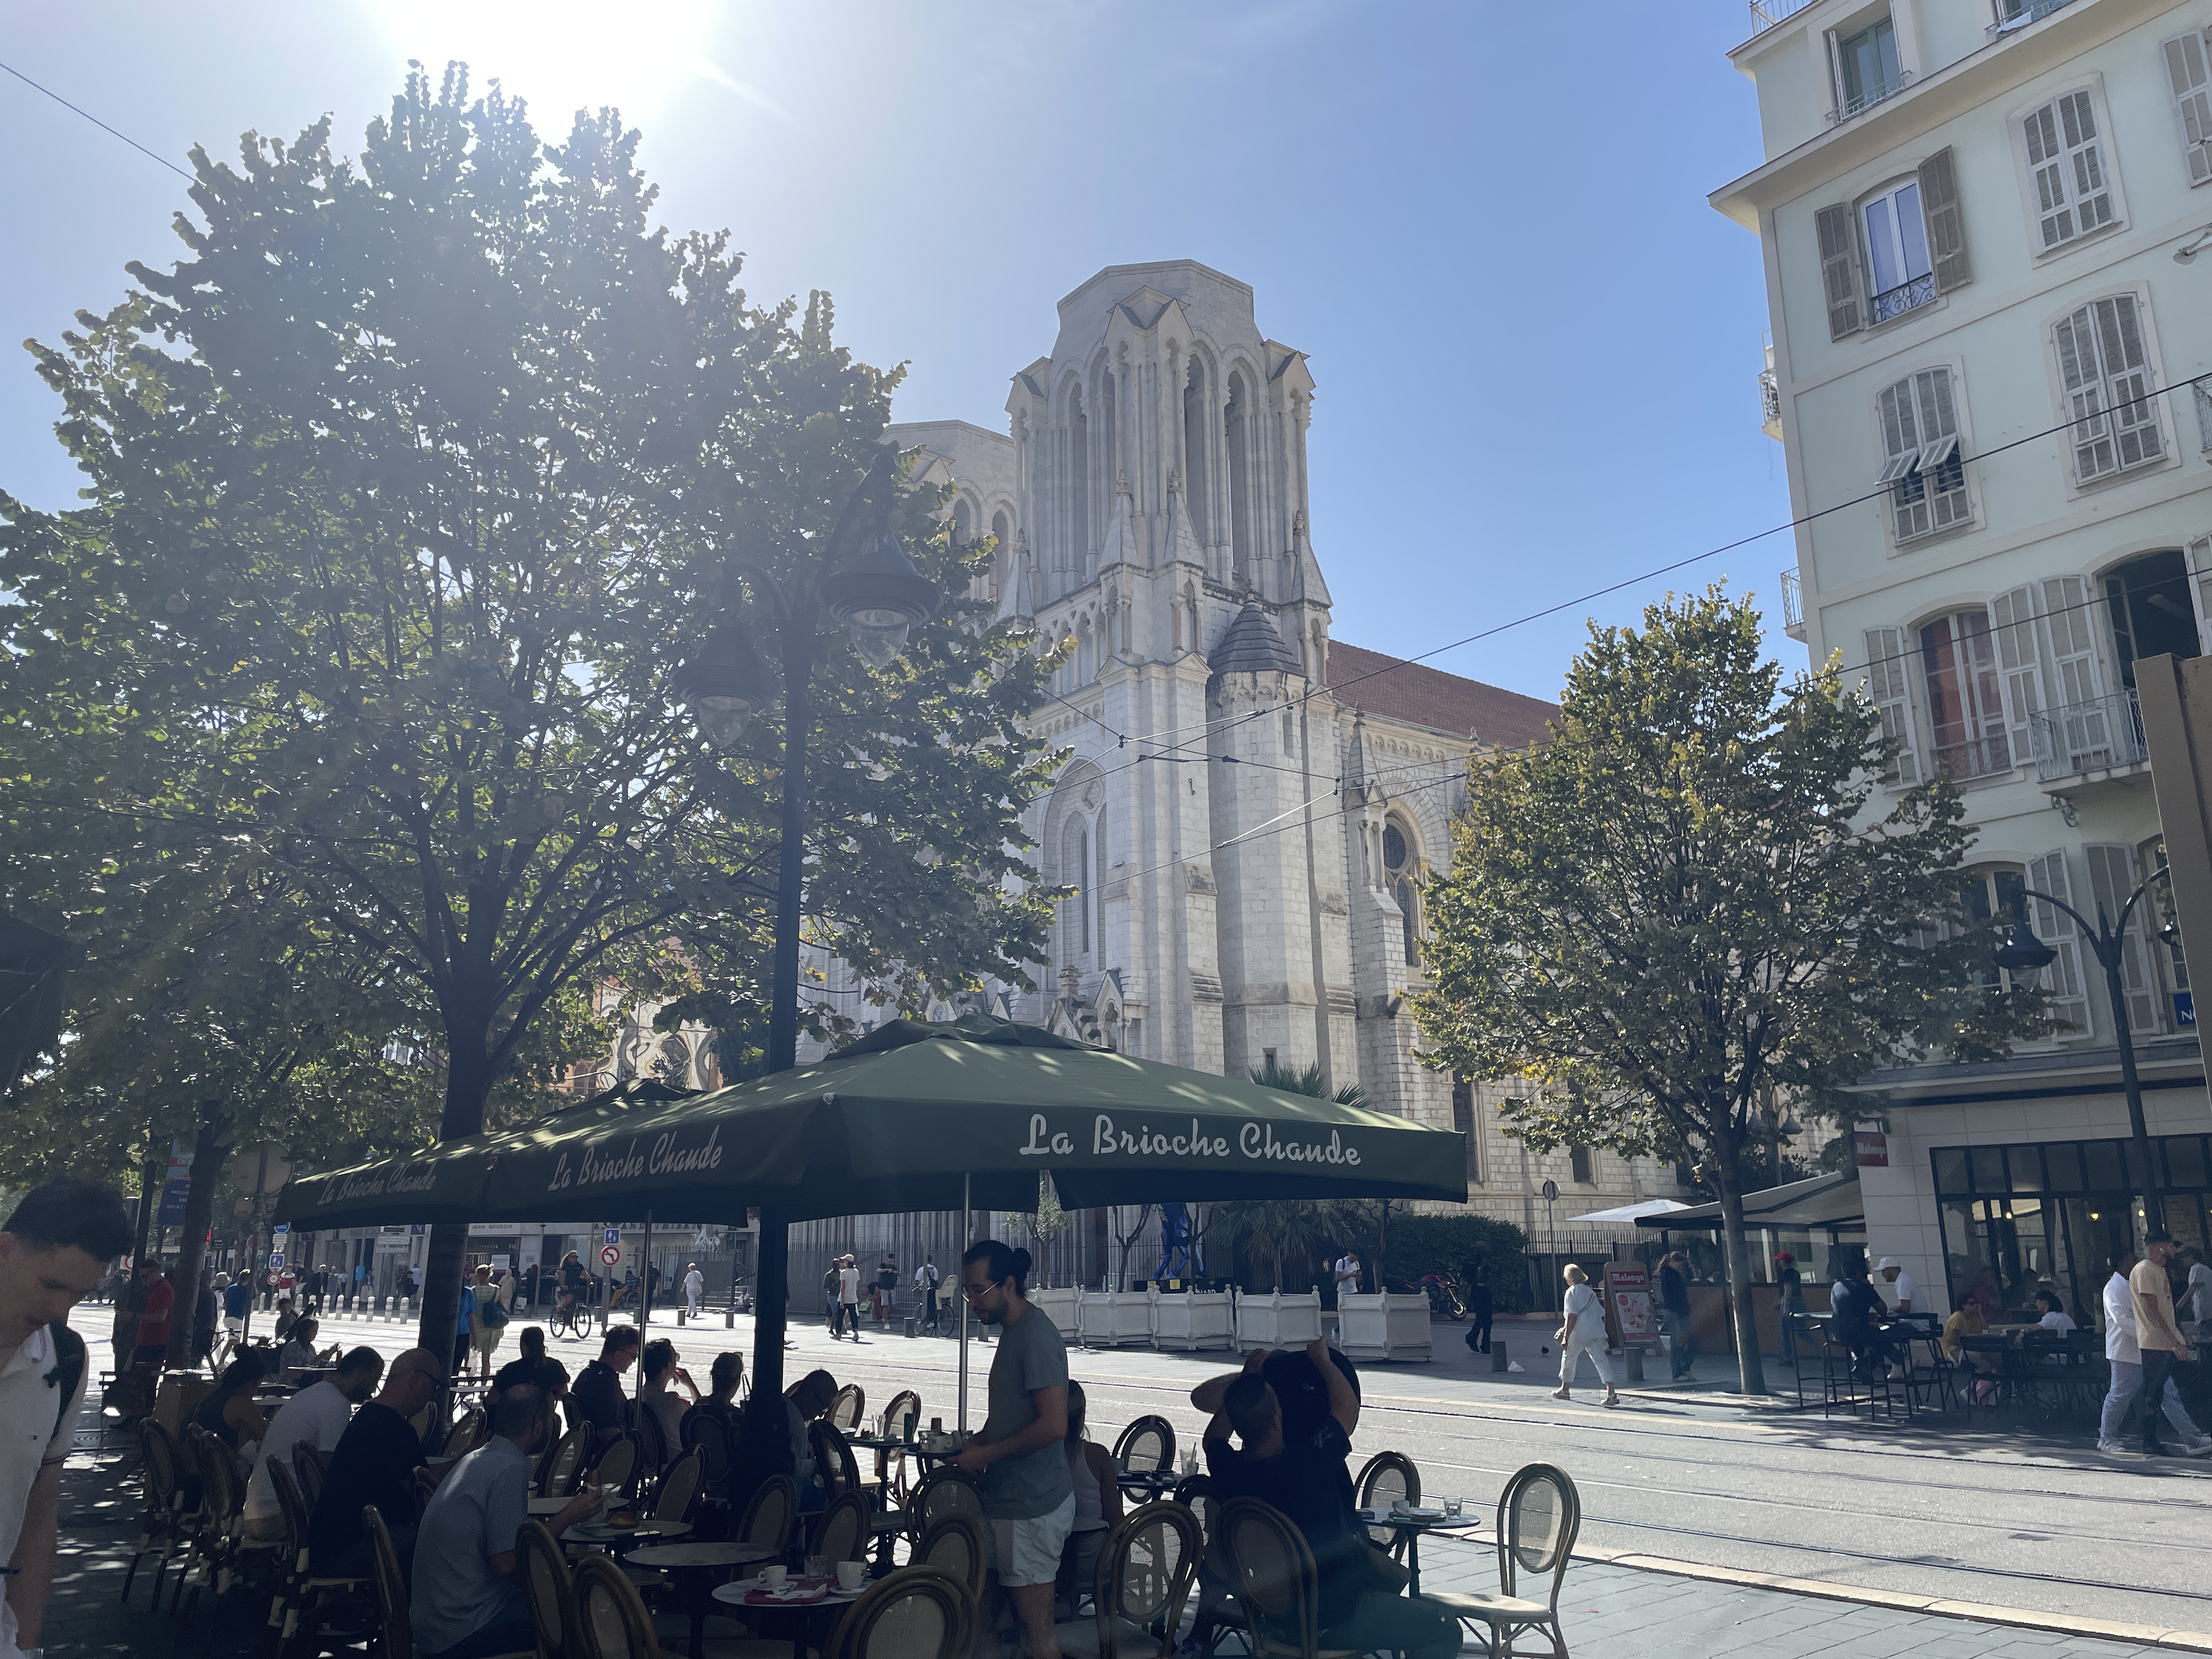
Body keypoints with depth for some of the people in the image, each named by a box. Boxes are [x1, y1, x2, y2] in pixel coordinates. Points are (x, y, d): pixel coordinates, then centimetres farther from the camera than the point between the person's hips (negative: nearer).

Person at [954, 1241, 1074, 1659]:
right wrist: (978, 1441, 8)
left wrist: (986, 1455, -17)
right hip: (1007, 1498, 10)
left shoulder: (1035, 1336, -19)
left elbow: (1053, 1426, -26)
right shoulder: (1013, 1330, 12)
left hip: (1032, 1507, -10)